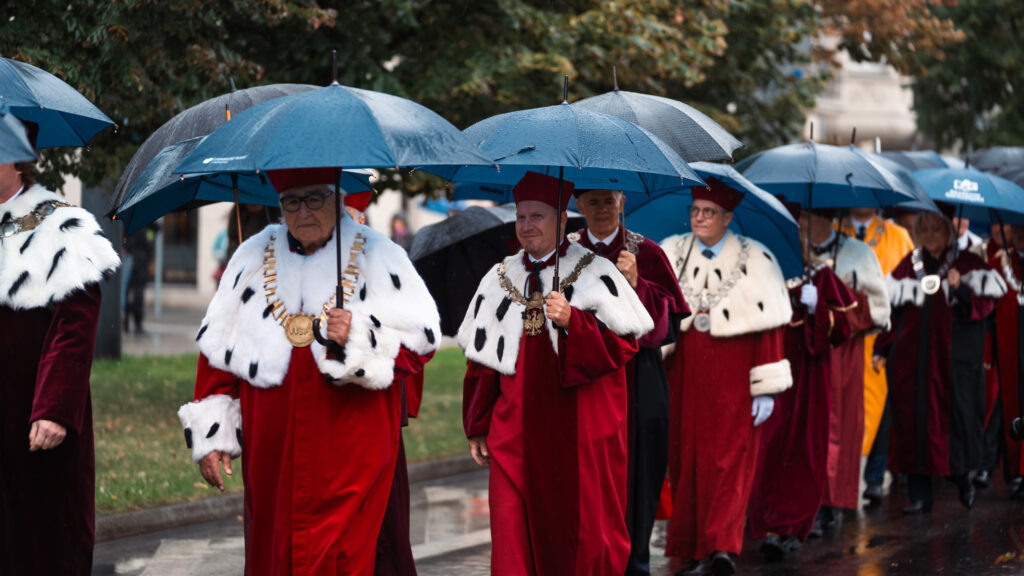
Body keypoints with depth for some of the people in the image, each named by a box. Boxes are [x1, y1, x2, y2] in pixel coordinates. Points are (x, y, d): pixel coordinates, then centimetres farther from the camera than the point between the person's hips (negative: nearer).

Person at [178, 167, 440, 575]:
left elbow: (420, 342, 0)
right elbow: (218, 348, 11)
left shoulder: (378, 258, 2)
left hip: (349, 452, -3)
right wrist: (210, 435, 6)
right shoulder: (252, 258, 10)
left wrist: (360, 339, -17)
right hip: (271, 452, 3)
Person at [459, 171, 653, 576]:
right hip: (517, 432, 3)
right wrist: (477, 428, 13)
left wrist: (573, 322, -21)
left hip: (580, 431, -3)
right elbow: (482, 359, 13)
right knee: (515, 533, -3)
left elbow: (623, 343, -6)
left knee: (584, 524, 2)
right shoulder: (500, 279, 11)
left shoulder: (595, 273, 0)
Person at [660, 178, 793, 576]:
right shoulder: (669, 255, 11)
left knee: (729, 462, -10)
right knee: (686, 462, 4)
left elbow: (770, 327, -2)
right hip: (683, 382, 3)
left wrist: (766, 389, -6)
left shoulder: (755, 260, 2)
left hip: (732, 385, -3)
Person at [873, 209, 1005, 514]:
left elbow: (985, 305, -4)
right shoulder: (910, 265, 12)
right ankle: (919, 495, 1)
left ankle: (962, 477, 21)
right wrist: (882, 348, 8)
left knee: (954, 417, -2)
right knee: (914, 419, -1)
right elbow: (891, 306, 12)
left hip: (953, 359, -3)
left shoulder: (969, 264, 4)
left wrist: (960, 288, -22)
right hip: (911, 358, 3)